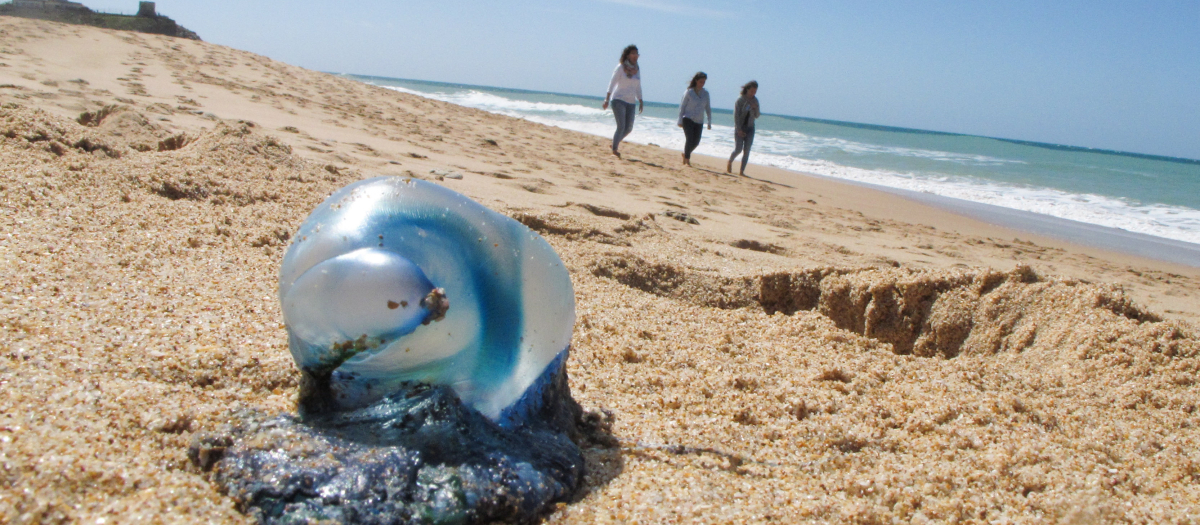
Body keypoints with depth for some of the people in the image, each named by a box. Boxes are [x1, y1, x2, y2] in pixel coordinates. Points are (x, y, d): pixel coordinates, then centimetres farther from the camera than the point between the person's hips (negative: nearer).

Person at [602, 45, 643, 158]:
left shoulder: (637, 69, 10)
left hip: (630, 103, 6)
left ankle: (615, 144, 27)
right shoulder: (621, 67, -6)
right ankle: (614, 149, -3)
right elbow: (612, 83, -11)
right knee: (621, 126, -14)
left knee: (628, 128, 6)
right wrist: (607, 100, -18)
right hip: (618, 100, -6)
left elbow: (638, 87, 17)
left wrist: (640, 102, 13)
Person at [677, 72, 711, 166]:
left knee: (696, 142, 4)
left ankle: (686, 154, 30)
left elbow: (708, 108, 12)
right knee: (689, 139, -14)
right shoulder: (689, 92, -6)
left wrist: (709, 122, 9)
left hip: (699, 121, 4)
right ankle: (687, 160, -2)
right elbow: (682, 106, -3)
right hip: (688, 119, -4)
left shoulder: (705, 93, 5)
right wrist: (680, 121, -6)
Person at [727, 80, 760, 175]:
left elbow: (757, 116, 11)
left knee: (747, 151, -3)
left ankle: (742, 171, 2)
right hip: (740, 127, -4)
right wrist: (739, 129, -15)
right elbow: (736, 115, -9)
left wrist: (755, 108, -10)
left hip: (750, 128, 4)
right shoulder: (740, 100, -7)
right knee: (738, 149, -11)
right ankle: (729, 162, 19)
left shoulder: (755, 101, 6)